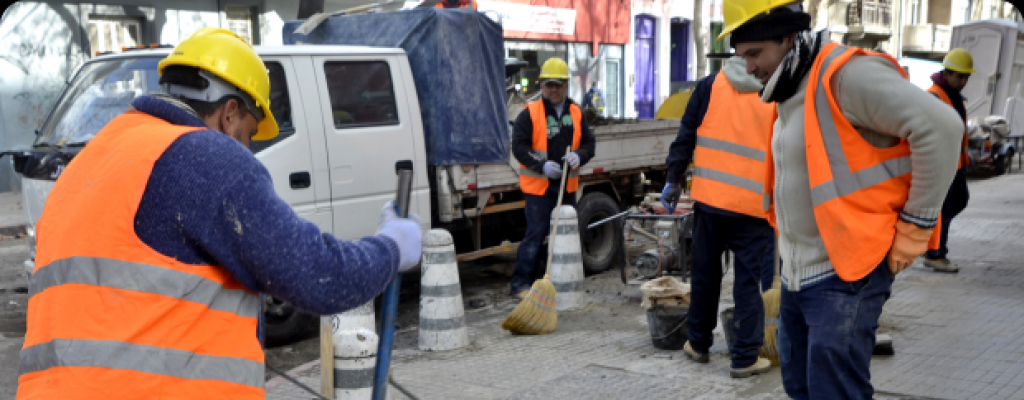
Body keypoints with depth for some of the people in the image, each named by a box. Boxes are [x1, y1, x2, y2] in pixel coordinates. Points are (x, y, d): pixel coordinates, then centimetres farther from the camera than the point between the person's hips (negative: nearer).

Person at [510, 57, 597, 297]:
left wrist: (578, 156, -12)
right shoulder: (530, 114, -5)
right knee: (536, 233, -9)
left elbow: (589, 142, 11)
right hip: (538, 186, -5)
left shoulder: (576, 113, 10)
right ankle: (520, 282, -2)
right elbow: (519, 146, -9)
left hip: (567, 185, 5)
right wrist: (542, 165, -21)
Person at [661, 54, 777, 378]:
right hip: (754, 205, -2)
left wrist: (673, 180, 9)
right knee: (750, 281, 4)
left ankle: (698, 343, 28)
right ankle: (745, 358, 7)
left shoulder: (711, 84, 1)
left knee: (705, 273, 15)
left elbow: (686, 136, 2)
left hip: (709, 197, 2)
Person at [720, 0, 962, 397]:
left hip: (846, 276, -10)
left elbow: (941, 126, -23)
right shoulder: (790, 93, 12)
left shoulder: (845, 75, -16)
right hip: (797, 275, 10)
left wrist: (915, 227, -17)